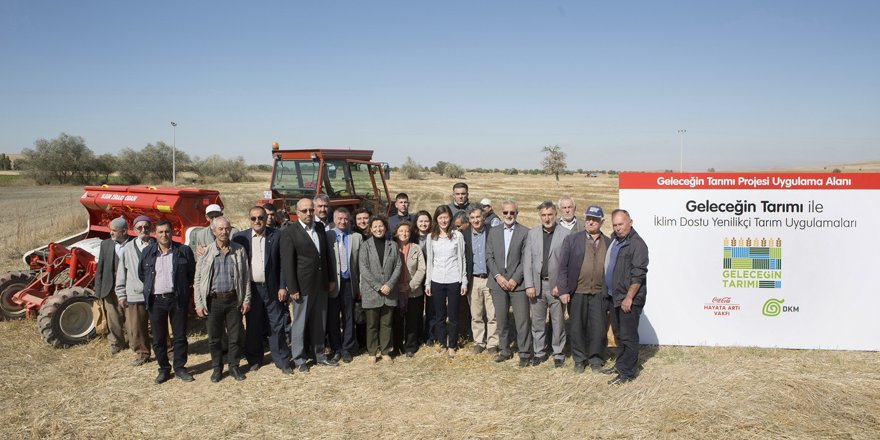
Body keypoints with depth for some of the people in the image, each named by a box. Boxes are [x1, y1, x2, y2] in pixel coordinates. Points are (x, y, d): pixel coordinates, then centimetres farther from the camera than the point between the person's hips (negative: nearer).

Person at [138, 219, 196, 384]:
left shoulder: (184, 251, -2)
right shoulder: (147, 252, 4)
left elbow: (192, 273, 8)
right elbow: (141, 274, 17)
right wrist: (151, 287, 16)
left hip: (177, 299, -2)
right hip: (156, 300, 2)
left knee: (180, 336, 5)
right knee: (158, 338, 8)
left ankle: (180, 368, 18)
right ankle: (164, 369, 20)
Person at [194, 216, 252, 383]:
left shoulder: (239, 250, 2)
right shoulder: (206, 253, 0)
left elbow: (246, 277, 6)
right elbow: (197, 280, 2)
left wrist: (246, 299, 2)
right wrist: (199, 304, -3)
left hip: (233, 300, 1)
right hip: (213, 300, 0)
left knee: (235, 337, 7)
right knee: (214, 338, 8)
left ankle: (234, 367, 23)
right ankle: (217, 368, 24)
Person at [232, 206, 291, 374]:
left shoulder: (277, 236, -1)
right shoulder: (240, 237, 1)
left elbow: (283, 263, 0)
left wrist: (282, 287, -5)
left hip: (272, 288, -1)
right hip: (251, 289, 1)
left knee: (277, 326, 3)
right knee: (252, 326, 11)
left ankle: (282, 361, 12)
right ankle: (254, 359, 25)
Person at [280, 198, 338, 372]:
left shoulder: (320, 228, 9)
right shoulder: (289, 232, -10)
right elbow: (287, 263, -11)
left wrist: (331, 279, 11)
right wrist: (292, 289, -13)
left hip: (321, 284, 6)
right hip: (303, 286, -5)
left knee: (319, 323, 15)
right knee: (300, 324, 5)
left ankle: (319, 355, 27)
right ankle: (299, 359, 18)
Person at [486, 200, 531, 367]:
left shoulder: (525, 232, -2)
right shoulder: (493, 232, 10)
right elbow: (489, 257, 6)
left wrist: (515, 279, -11)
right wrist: (497, 276, -6)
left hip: (517, 283, -3)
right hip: (498, 282, 4)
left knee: (522, 320, -3)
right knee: (501, 320, 10)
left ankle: (525, 354, 7)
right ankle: (504, 351, 23)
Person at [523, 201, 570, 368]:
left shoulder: (565, 234, -3)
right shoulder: (532, 233, 6)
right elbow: (527, 260, 4)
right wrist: (529, 285, -3)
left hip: (556, 285, -2)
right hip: (536, 284, 3)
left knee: (558, 322, 5)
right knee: (537, 321, 9)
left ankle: (558, 353, 19)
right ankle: (539, 352, 22)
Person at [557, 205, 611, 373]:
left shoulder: (609, 243, 7)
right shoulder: (572, 240, 3)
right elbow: (562, 266, 0)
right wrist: (563, 290, -7)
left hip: (599, 294, 1)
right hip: (577, 293, 0)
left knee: (598, 329, 4)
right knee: (577, 328, 8)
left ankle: (596, 359, 21)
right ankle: (579, 359, 22)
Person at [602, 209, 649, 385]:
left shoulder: (637, 244, -14)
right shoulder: (613, 240, 12)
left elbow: (638, 275, -18)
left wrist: (628, 298, -19)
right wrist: (608, 293, 16)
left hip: (629, 299, -8)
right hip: (614, 297, 9)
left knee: (628, 336, -2)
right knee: (618, 334, 18)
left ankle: (627, 372, 5)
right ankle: (620, 364, 30)